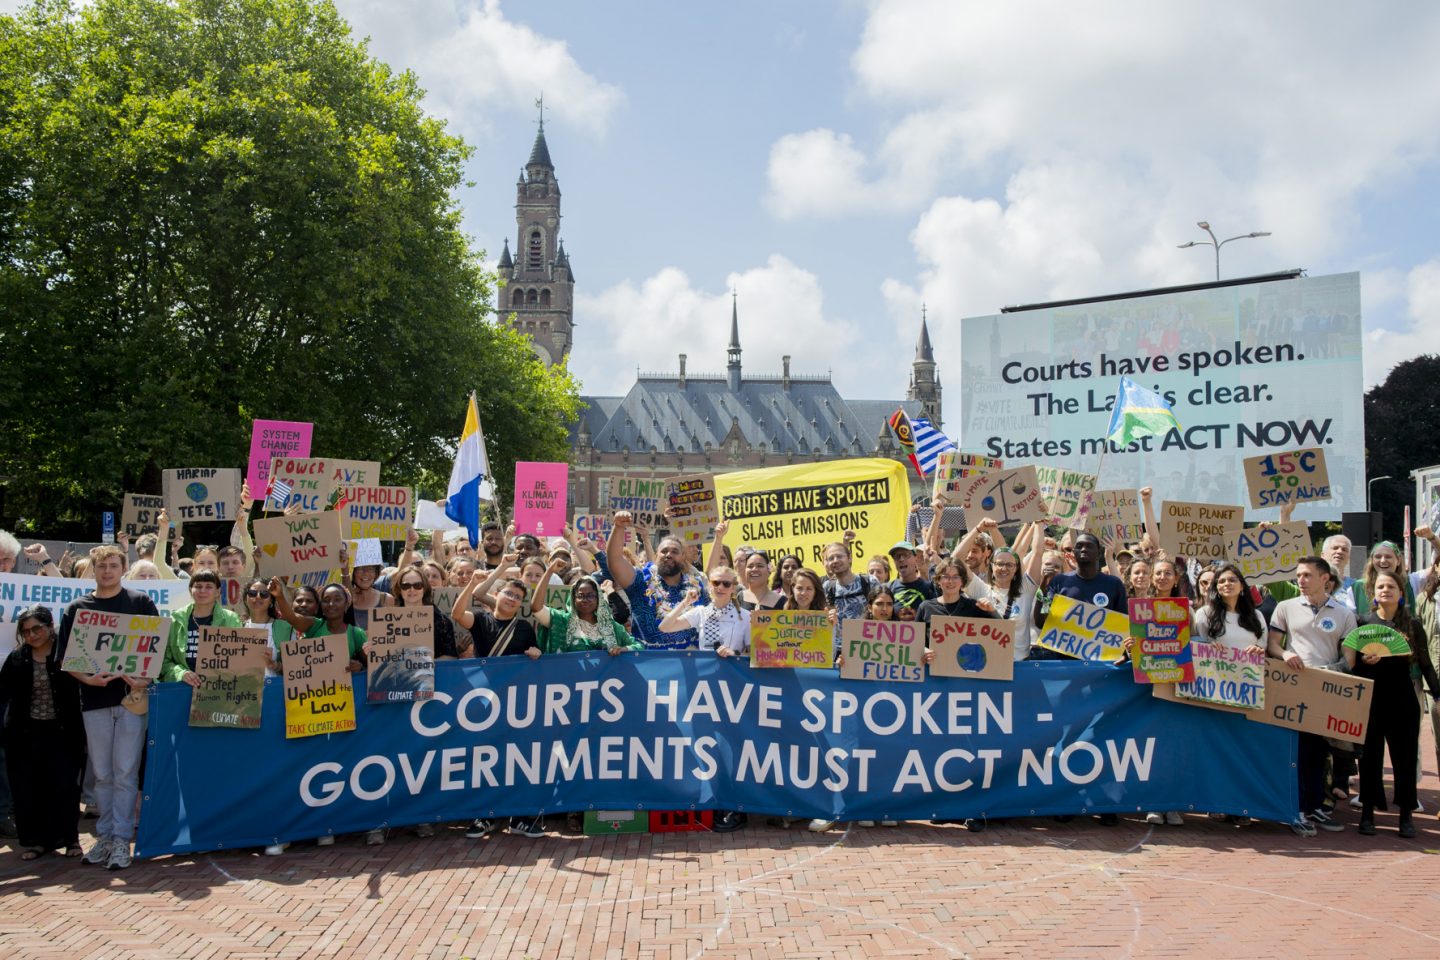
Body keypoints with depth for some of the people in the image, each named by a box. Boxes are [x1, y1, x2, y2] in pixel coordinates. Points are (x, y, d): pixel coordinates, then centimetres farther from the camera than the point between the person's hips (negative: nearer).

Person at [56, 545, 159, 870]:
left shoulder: (141, 603, 5)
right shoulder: (77, 608, 9)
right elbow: (65, 657, 6)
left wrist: (145, 678, -14)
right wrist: (87, 678, -12)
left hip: (132, 696, -2)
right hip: (95, 698, 2)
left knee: (125, 771, -3)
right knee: (102, 773, 8)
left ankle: (122, 839, 2)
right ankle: (104, 835, 18)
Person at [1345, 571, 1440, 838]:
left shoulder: (1411, 625, 5)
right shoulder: (1362, 621, 2)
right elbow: (1350, 661, 2)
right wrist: (1364, 661, -18)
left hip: (1402, 699, 1)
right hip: (1370, 698, -1)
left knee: (1405, 756, 4)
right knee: (1370, 756, 4)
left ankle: (1406, 814, 13)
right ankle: (1367, 813, 11)